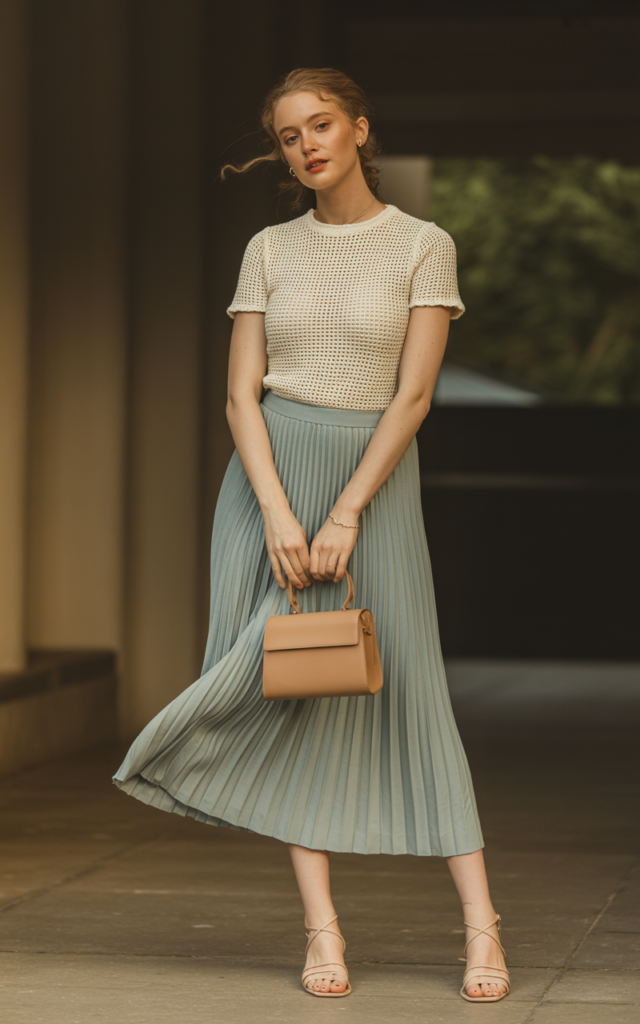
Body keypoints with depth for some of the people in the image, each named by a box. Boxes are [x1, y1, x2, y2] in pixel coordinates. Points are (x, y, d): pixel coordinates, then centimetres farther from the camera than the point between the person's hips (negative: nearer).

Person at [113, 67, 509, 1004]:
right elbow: (242, 395, -1)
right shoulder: (270, 251, 5)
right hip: (270, 476, 2)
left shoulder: (422, 247, -3)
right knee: (292, 689, -2)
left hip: (373, 479, -2)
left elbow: (414, 396, -9)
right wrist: (277, 513, -15)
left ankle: (481, 922, -2)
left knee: (406, 690, -4)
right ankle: (323, 929, -1)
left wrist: (345, 516, -16)